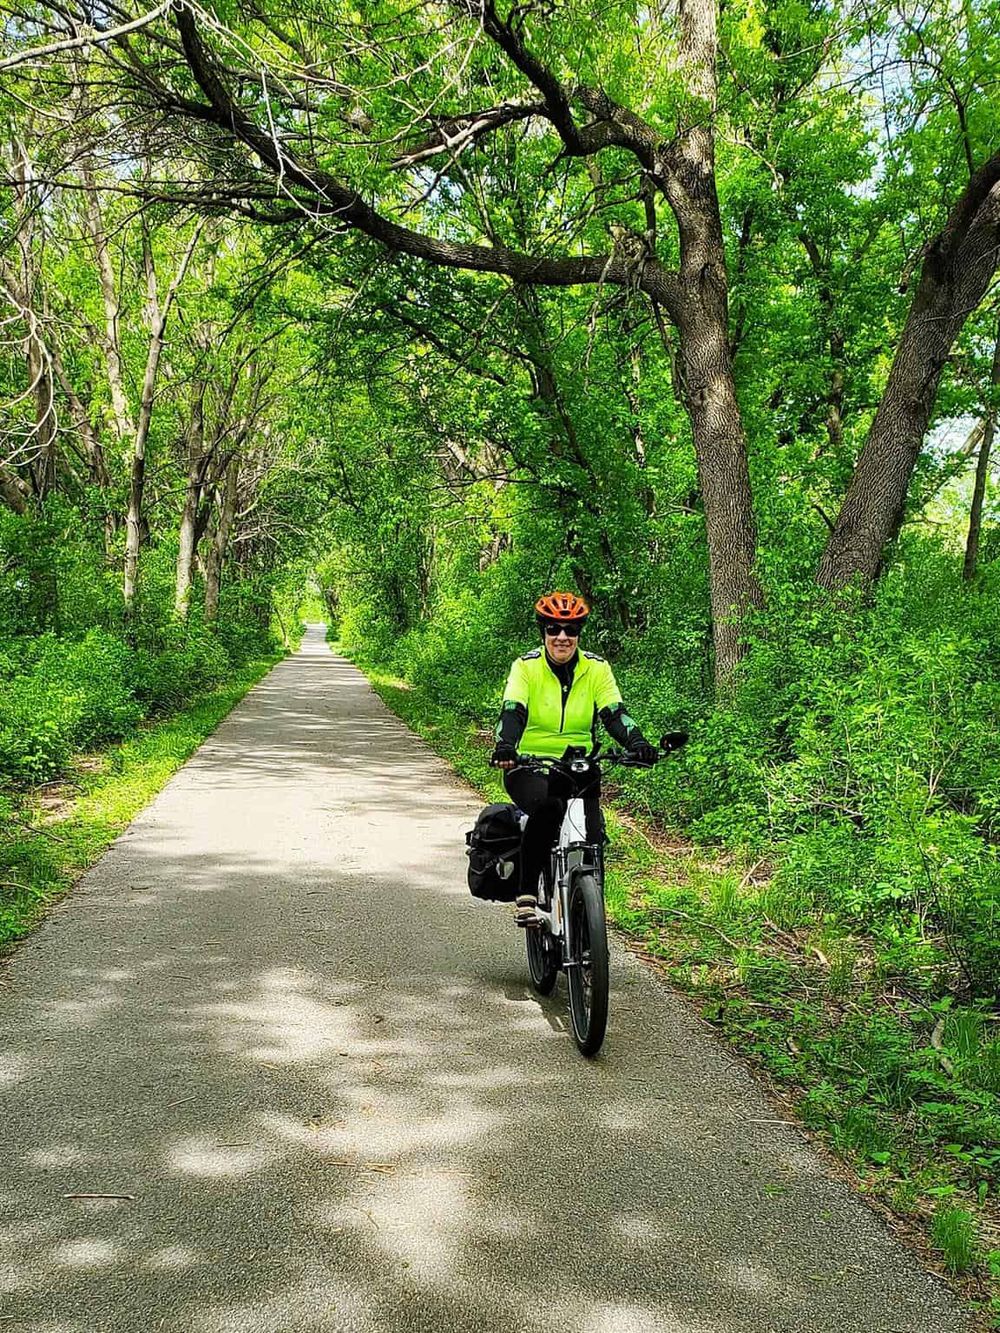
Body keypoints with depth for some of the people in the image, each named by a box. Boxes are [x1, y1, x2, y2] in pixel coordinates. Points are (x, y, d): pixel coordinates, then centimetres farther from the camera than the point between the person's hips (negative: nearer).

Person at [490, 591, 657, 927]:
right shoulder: (526, 667, -4)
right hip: (529, 767, -3)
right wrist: (505, 746, -39)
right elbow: (512, 711, -18)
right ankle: (527, 894, -22)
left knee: (592, 839, -15)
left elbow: (614, 713, -9)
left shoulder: (597, 669, 2)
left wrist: (636, 742, -30)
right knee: (546, 807, -34)